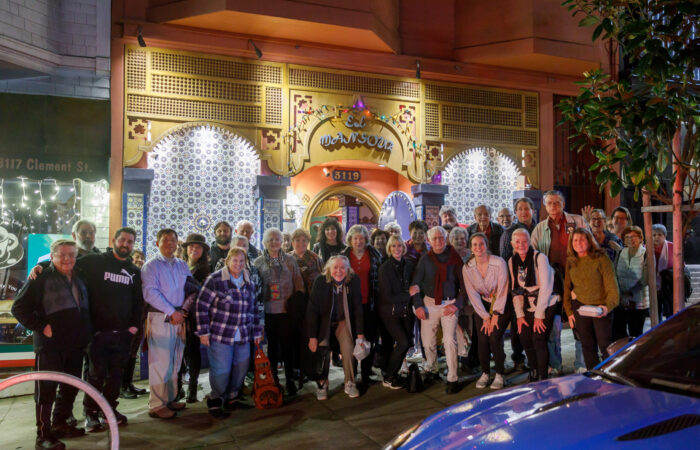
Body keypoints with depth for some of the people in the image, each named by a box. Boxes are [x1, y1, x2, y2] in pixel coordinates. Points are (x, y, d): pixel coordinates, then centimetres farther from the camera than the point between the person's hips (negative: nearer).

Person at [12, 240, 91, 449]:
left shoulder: (79, 279, 13)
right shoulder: (41, 278, -7)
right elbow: (19, 308, -9)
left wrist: (85, 333, 13)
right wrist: (41, 327, -15)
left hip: (75, 345, 7)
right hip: (50, 345, -7)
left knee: (70, 388, 15)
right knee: (46, 390, -1)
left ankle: (59, 424, 31)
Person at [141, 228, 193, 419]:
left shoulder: (182, 265, 15)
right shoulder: (151, 265, -3)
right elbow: (150, 293, -13)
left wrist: (183, 310, -3)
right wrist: (172, 312, -17)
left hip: (179, 317, 6)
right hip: (160, 318, -6)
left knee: (175, 361, 12)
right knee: (160, 362, -6)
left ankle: (170, 399, 23)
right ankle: (156, 405, 1)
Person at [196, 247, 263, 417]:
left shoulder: (249, 284, 12)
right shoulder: (215, 280, -6)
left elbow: (254, 310, 19)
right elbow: (202, 306, -7)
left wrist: (257, 333, 17)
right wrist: (203, 332, -9)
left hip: (243, 337, 6)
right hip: (220, 335, -5)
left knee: (241, 368, 8)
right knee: (221, 370, -3)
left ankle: (232, 399, 28)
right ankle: (215, 401, 19)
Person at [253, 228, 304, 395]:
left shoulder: (290, 260, 5)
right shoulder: (258, 262, 5)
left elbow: (299, 284, 7)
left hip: (287, 310, 0)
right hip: (268, 311, 1)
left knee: (288, 344, 2)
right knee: (272, 344, 9)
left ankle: (290, 379, 13)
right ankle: (273, 379, 21)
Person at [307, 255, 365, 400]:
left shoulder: (353, 281, -15)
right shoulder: (320, 281, -19)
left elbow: (357, 308, -6)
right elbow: (312, 309, -17)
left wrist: (360, 333, -7)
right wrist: (312, 336, -18)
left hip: (343, 321, 1)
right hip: (323, 321, -1)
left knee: (348, 348, -16)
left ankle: (349, 383, 2)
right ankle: (322, 385, 4)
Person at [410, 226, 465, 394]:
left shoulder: (455, 258, -1)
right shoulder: (425, 259, 2)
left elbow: (464, 284, 1)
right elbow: (415, 283, 6)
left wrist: (457, 304, -8)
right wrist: (418, 305, -1)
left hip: (450, 304, -2)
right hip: (429, 303, 2)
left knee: (449, 341, -10)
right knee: (427, 342, 6)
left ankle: (452, 379, 0)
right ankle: (431, 370, 31)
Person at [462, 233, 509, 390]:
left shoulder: (499, 263, -18)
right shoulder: (467, 268, -8)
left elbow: (502, 291, -15)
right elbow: (472, 295, -5)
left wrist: (495, 315, -14)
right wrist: (485, 317, -8)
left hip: (501, 306, -3)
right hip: (482, 305, 3)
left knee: (494, 336, -15)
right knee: (482, 338, -8)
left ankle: (500, 375, 0)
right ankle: (485, 373, 8)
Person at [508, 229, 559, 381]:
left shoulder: (540, 258, -14)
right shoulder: (512, 261, 2)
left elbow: (545, 287, -16)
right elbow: (515, 290, 5)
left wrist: (539, 315, -16)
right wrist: (519, 315, 0)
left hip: (546, 306, -5)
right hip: (528, 308, 5)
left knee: (538, 339, -13)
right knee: (525, 339, 0)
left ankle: (543, 378, 1)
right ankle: (535, 371, 22)